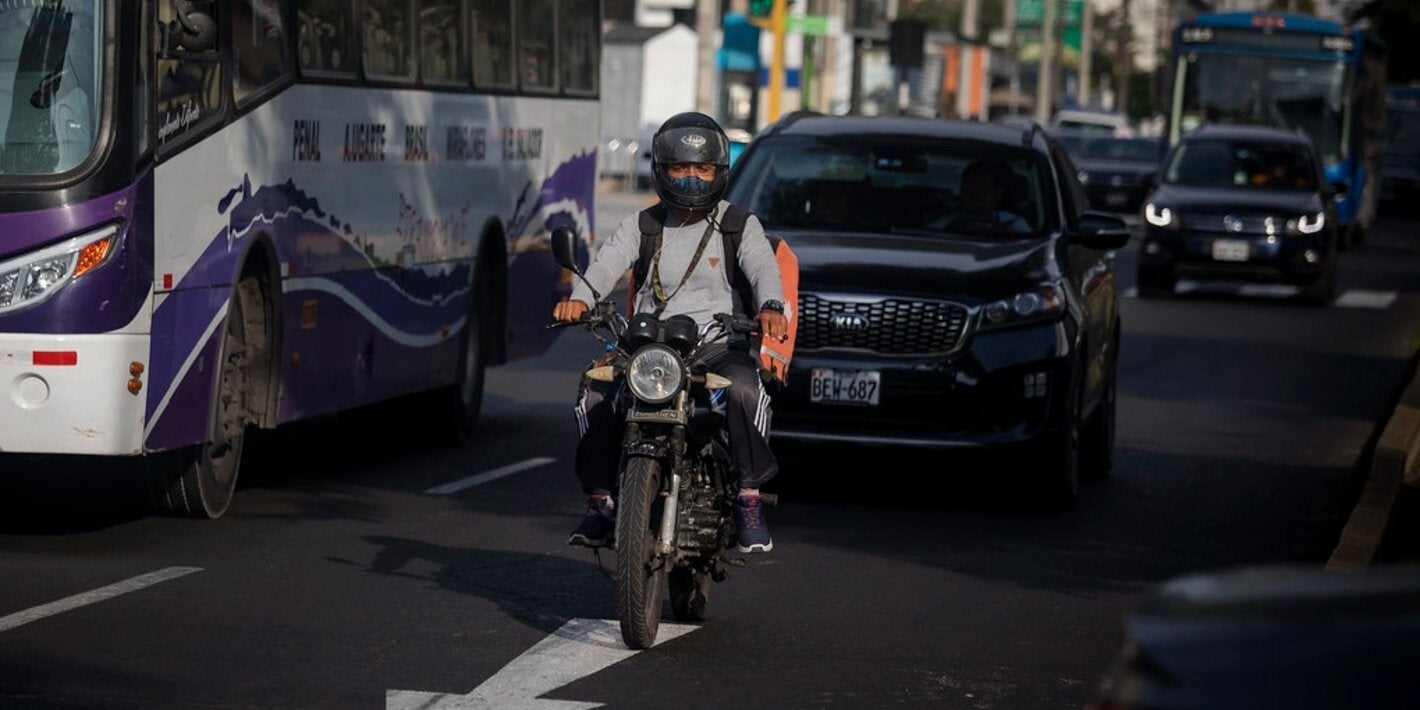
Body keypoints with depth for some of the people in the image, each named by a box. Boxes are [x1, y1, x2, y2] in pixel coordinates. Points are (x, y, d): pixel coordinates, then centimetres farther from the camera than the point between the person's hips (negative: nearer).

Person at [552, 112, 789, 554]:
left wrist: (770, 307, -35)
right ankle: (600, 500, -13)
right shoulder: (641, 227, 15)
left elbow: (763, 267, -10)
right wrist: (579, 299, -27)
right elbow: (606, 265, -3)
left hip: (717, 342, -2)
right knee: (595, 390, -26)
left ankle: (749, 501, -22)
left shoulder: (739, 226, 9)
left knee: (745, 387, -35)